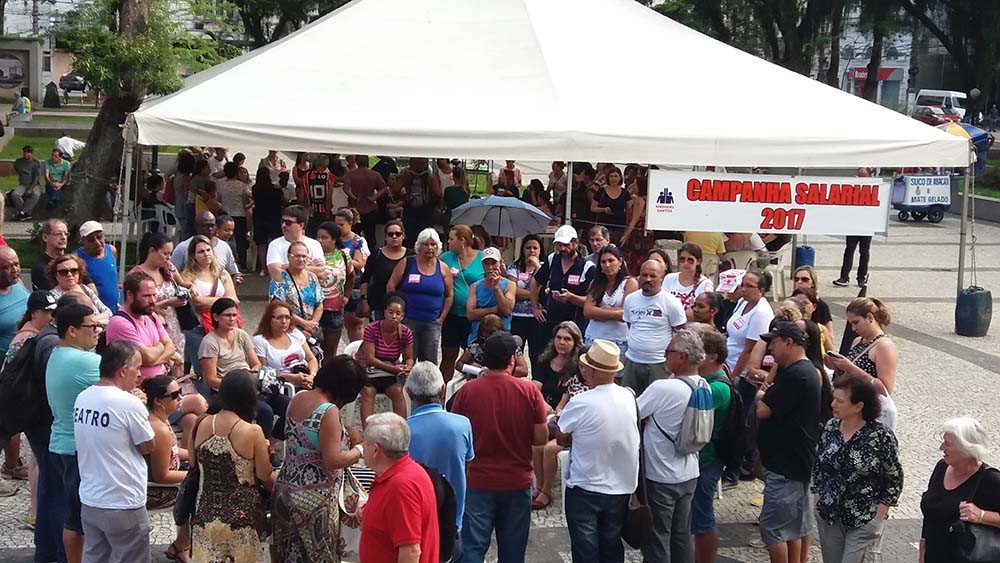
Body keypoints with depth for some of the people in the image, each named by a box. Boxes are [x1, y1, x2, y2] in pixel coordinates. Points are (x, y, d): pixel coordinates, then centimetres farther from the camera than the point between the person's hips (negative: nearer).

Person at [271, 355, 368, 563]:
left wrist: (348, 441, 19)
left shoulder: (297, 398, 4)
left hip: (286, 489, 8)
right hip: (313, 499, -8)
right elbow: (332, 460, -22)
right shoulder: (329, 411, -20)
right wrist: (359, 450, -6)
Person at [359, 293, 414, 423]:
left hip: (392, 372, 3)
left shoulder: (406, 333, -5)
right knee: (368, 391, -32)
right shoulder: (372, 329, -16)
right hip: (370, 371, -3)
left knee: (397, 391, -28)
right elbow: (369, 358, -19)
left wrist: (407, 369, -23)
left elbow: (409, 359, 2)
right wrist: (392, 368, -28)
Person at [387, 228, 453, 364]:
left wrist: (441, 318, 4)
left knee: (429, 363, 7)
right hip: (408, 321, -2)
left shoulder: (442, 268, 6)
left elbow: (449, 295, 11)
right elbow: (390, 287, 1)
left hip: (432, 323, 3)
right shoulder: (407, 264, -1)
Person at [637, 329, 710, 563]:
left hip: (660, 477, -7)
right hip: (689, 474, 7)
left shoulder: (663, 388, -24)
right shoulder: (704, 388, -1)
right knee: (682, 536, 17)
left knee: (657, 541, 5)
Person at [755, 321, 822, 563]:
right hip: (798, 461, 11)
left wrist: (760, 395, -3)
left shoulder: (795, 375, -22)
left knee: (773, 527, -6)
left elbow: (763, 410, -23)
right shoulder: (804, 370, 13)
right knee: (798, 524, 17)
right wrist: (767, 394, -4)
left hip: (785, 466, -11)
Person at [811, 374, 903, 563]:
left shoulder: (881, 436, -15)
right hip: (829, 515, 5)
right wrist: (817, 495, 8)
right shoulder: (830, 428, -1)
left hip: (864, 520, -5)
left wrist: (881, 509, -9)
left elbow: (895, 478, -6)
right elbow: (818, 465, 14)